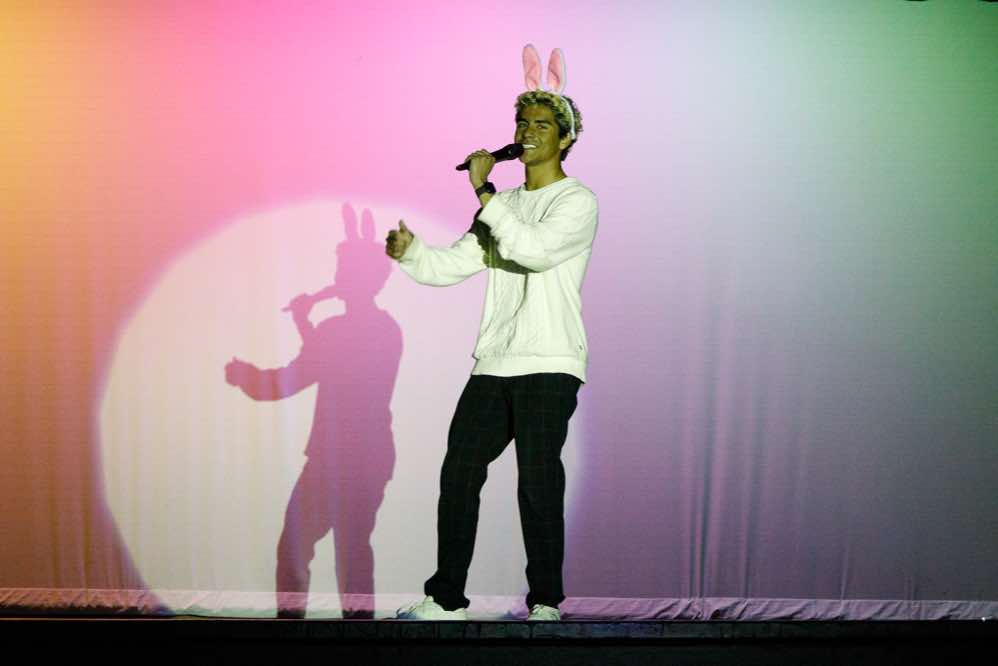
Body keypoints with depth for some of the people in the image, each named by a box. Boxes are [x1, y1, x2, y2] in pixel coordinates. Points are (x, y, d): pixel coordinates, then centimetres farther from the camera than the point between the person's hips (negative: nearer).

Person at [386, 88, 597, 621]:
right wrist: (409, 251, -6)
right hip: (493, 364, 6)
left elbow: (533, 250, -20)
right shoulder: (504, 206, 20)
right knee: (458, 473, 3)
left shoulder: (577, 201, -1)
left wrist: (484, 191, -14)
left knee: (538, 482, -9)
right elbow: (454, 264, 13)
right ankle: (446, 599, 14)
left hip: (549, 367, -6)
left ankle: (545, 601, 6)